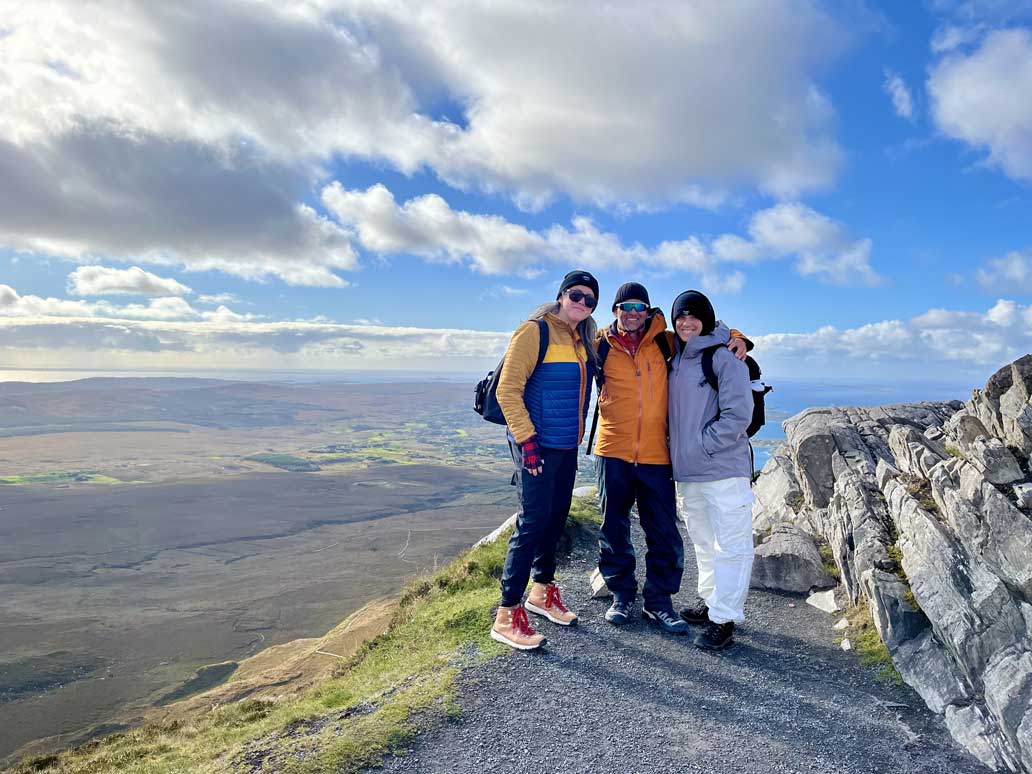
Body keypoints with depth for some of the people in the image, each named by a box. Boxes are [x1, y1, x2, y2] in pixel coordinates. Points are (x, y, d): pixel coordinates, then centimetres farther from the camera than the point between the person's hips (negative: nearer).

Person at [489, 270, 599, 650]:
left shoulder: (585, 340, 10)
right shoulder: (536, 331, -12)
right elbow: (507, 390, -16)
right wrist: (526, 440, -18)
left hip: (567, 447, 7)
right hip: (537, 446, -7)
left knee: (556, 519, 15)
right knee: (532, 523, -6)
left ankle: (542, 591, 33)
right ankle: (507, 616, 4)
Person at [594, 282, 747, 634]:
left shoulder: (663, 343, 5)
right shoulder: (602, 346, 4)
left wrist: (735, 337, 2)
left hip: (656, 455, 1)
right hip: (613, 453, 0)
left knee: (664, 532, 4)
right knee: (614, 529, 9)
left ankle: (658, 602, 20)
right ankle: (622, 595, 27)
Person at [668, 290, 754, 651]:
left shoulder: (724, 358, -9)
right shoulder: (675, 361, 13)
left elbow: (738, 415, -15)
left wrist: (702, 444, -14)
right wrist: (679, 450, 11)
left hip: (724, 470, -7)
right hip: (686, 472, 7)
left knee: (731, 545, 0)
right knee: (704, 543, 19)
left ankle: (724, 619, 7)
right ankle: (709, 601, 33)